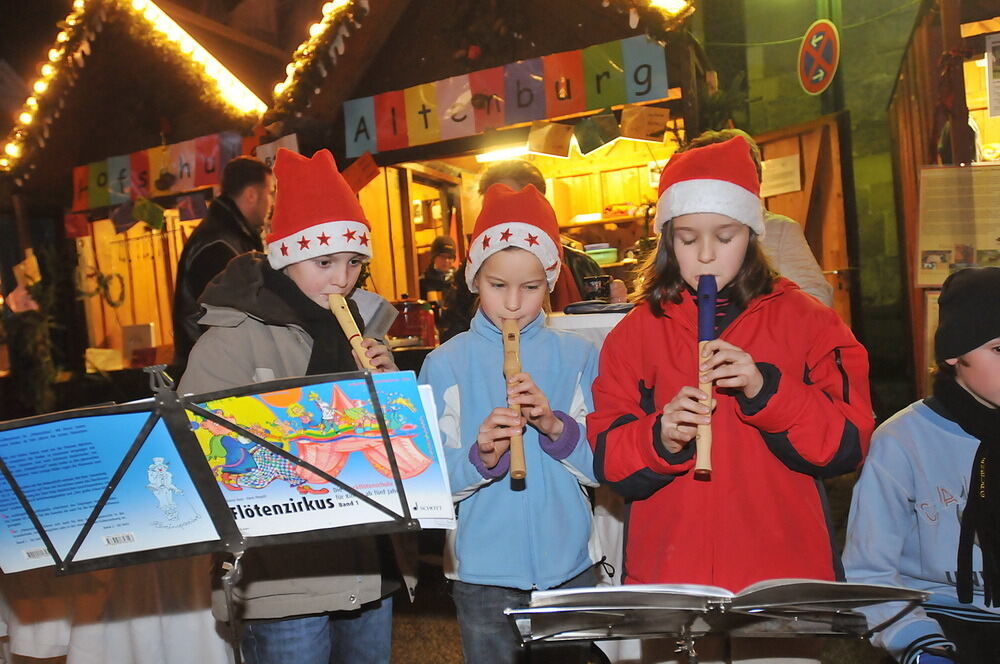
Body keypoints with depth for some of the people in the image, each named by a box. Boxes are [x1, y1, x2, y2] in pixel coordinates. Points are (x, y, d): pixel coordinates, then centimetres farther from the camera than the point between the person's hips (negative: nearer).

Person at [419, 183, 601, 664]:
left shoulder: (577, 357, 0)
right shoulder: (445, 364, -4)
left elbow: (599, 467, -2)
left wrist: (555, 426, -20)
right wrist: (480, 457, -26)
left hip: (568, 566, 2)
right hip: (483, 574, -1)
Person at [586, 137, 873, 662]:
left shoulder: (805, 322, 3)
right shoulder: (636, 333, 4)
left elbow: (848, 444, -4)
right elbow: (606, 458, -1)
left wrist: (766, 390, -18)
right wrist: (659, 438, -21)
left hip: (783, 577, 0)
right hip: (665, 577, 1)